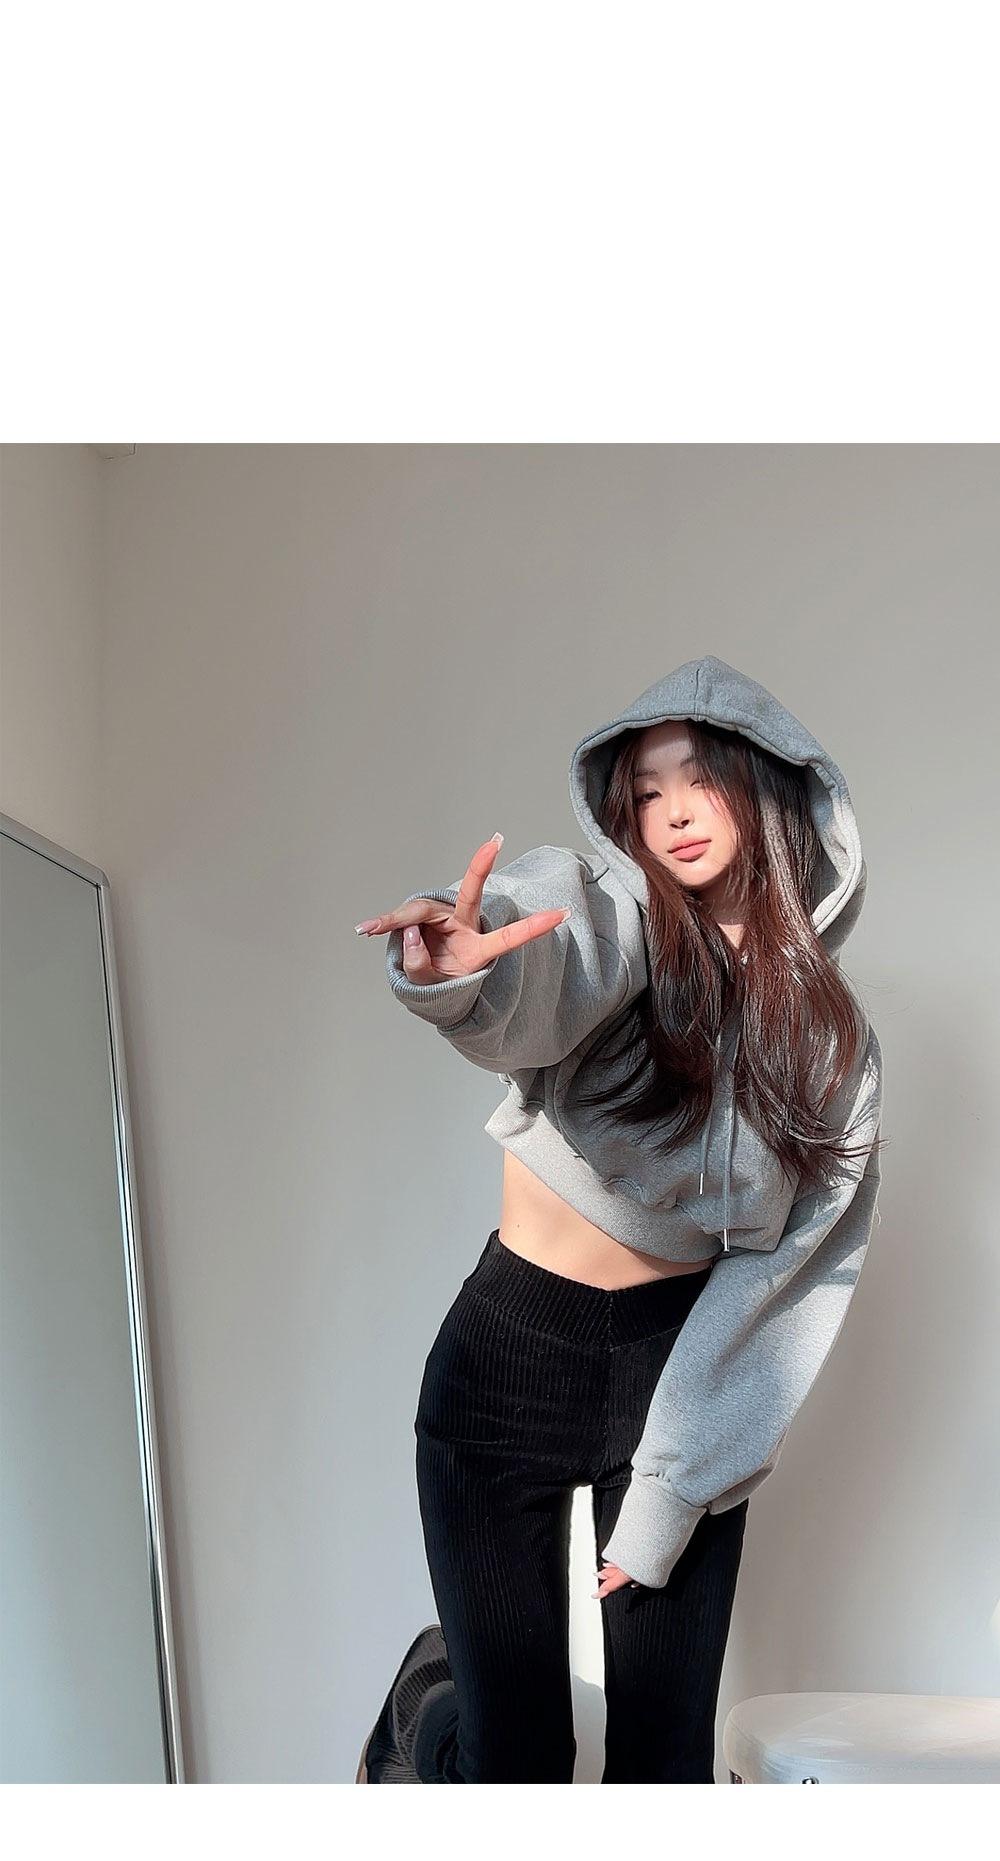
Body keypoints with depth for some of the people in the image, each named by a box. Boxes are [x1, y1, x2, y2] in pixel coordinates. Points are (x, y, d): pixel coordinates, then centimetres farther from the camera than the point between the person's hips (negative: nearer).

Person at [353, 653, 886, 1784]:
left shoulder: (832, 1039, -1)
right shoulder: (605, 907, -10)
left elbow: (792, 1276, -4)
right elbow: (537, 984, -35)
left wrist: (673, 1493, -10)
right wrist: (458, 970, -60)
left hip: (685, 1364, 3)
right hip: (512, 1360, -2)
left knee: (667, 1751, 2)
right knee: (517, 1760, 0)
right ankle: (432, 1693, 34)